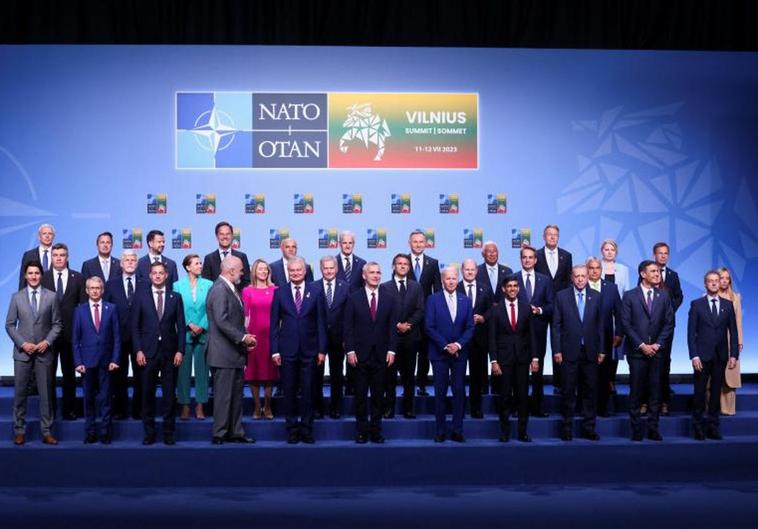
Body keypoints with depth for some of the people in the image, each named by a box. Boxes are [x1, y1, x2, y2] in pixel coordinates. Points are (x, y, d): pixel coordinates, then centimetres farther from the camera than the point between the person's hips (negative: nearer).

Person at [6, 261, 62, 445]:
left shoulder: (51, 297, 3)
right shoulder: (17, 297, 4)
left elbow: (57, 324, 4)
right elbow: (10, 325, 4)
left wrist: (47, 342, -10)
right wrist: (23, 343, -8)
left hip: (44, 352, 0)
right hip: (22, 352, 0)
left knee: (46, 393, 3)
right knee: (20, 392, 4)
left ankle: (47, 432, 9)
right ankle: (19, 431, 13)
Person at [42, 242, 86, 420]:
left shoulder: (78, 278, 3)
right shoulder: (42, 277, 2)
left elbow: (83, 305, 2)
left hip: (70, 332, 0)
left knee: (69, 373, 7)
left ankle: (69, 409, 16)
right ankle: (49, 409, 16)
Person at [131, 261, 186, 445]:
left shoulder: (175, 297, 7)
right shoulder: (140, 296, 5)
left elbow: (181, 326, 5)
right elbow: (135, 325, 3)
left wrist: (180, 351, -4)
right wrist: (138, 350, -6)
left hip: (170, 352, 0)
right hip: (148, 352, 0)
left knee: (169, 394, 3)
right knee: (148, 394, 3)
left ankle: (168, 433, 11)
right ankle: (149, 432, 13)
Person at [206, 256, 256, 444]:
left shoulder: (229, 289, 16)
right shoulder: (219, 289, -16)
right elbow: (221, 321, -23)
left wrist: (244, 337, 9)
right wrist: (242, 337, -18)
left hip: (234, 353, 10)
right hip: (224, 354, -10)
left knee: (236, 394, 14)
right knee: (224, 395, -3)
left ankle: (235, 432, 21)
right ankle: (219, 434, 5)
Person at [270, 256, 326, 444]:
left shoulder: (315, 292, 4)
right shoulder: (280, 293, 4)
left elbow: (321, 323, 3)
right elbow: (274, 323, 4)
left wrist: (322, 349, -1)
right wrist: (275, 350, -2)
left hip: (309, 349, 0)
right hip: (287, 350, 0)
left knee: (308, 391, 2)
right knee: (289, 391, 5)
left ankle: (306, 429, 12)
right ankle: (292, 429, 14)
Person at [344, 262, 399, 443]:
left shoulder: (389, 300, 7)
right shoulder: (353, 298, 2)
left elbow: (392, 327, 6)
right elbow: (348, 327, 0)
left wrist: (391, 350, -3)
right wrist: (350, 350, -8)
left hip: (381, 354, 1)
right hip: (360, 354, -1)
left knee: (378, 395, 5)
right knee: (361, 395, 4)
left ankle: (376, 430, 13)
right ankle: (362, 430, 12)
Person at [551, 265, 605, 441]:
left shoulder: (596, 297, 6)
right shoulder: (561, 296, 1)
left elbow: (600, 325, 7)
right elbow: (556, 325, -1)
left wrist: (601, 350, 3)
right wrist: (556, 350, -6)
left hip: (590, 352, 2)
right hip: (569, 352, -2)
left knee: (590, 391, 6)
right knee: (568, 391, 4)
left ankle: (588, 427, 16)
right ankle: (567, 427, 13)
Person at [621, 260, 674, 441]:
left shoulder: (663, 296, 10)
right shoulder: (629, 296, 1)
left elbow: (669, 323, 7)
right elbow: (625, 324, -4)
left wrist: (657, 344, -4)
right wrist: (641, 345, -10)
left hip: (656, 350, 3)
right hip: (636, 351, -3)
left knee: (655, 391, 2)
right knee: (636, 391, 0)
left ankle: (653, 428, 9)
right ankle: (636, 429, 7)